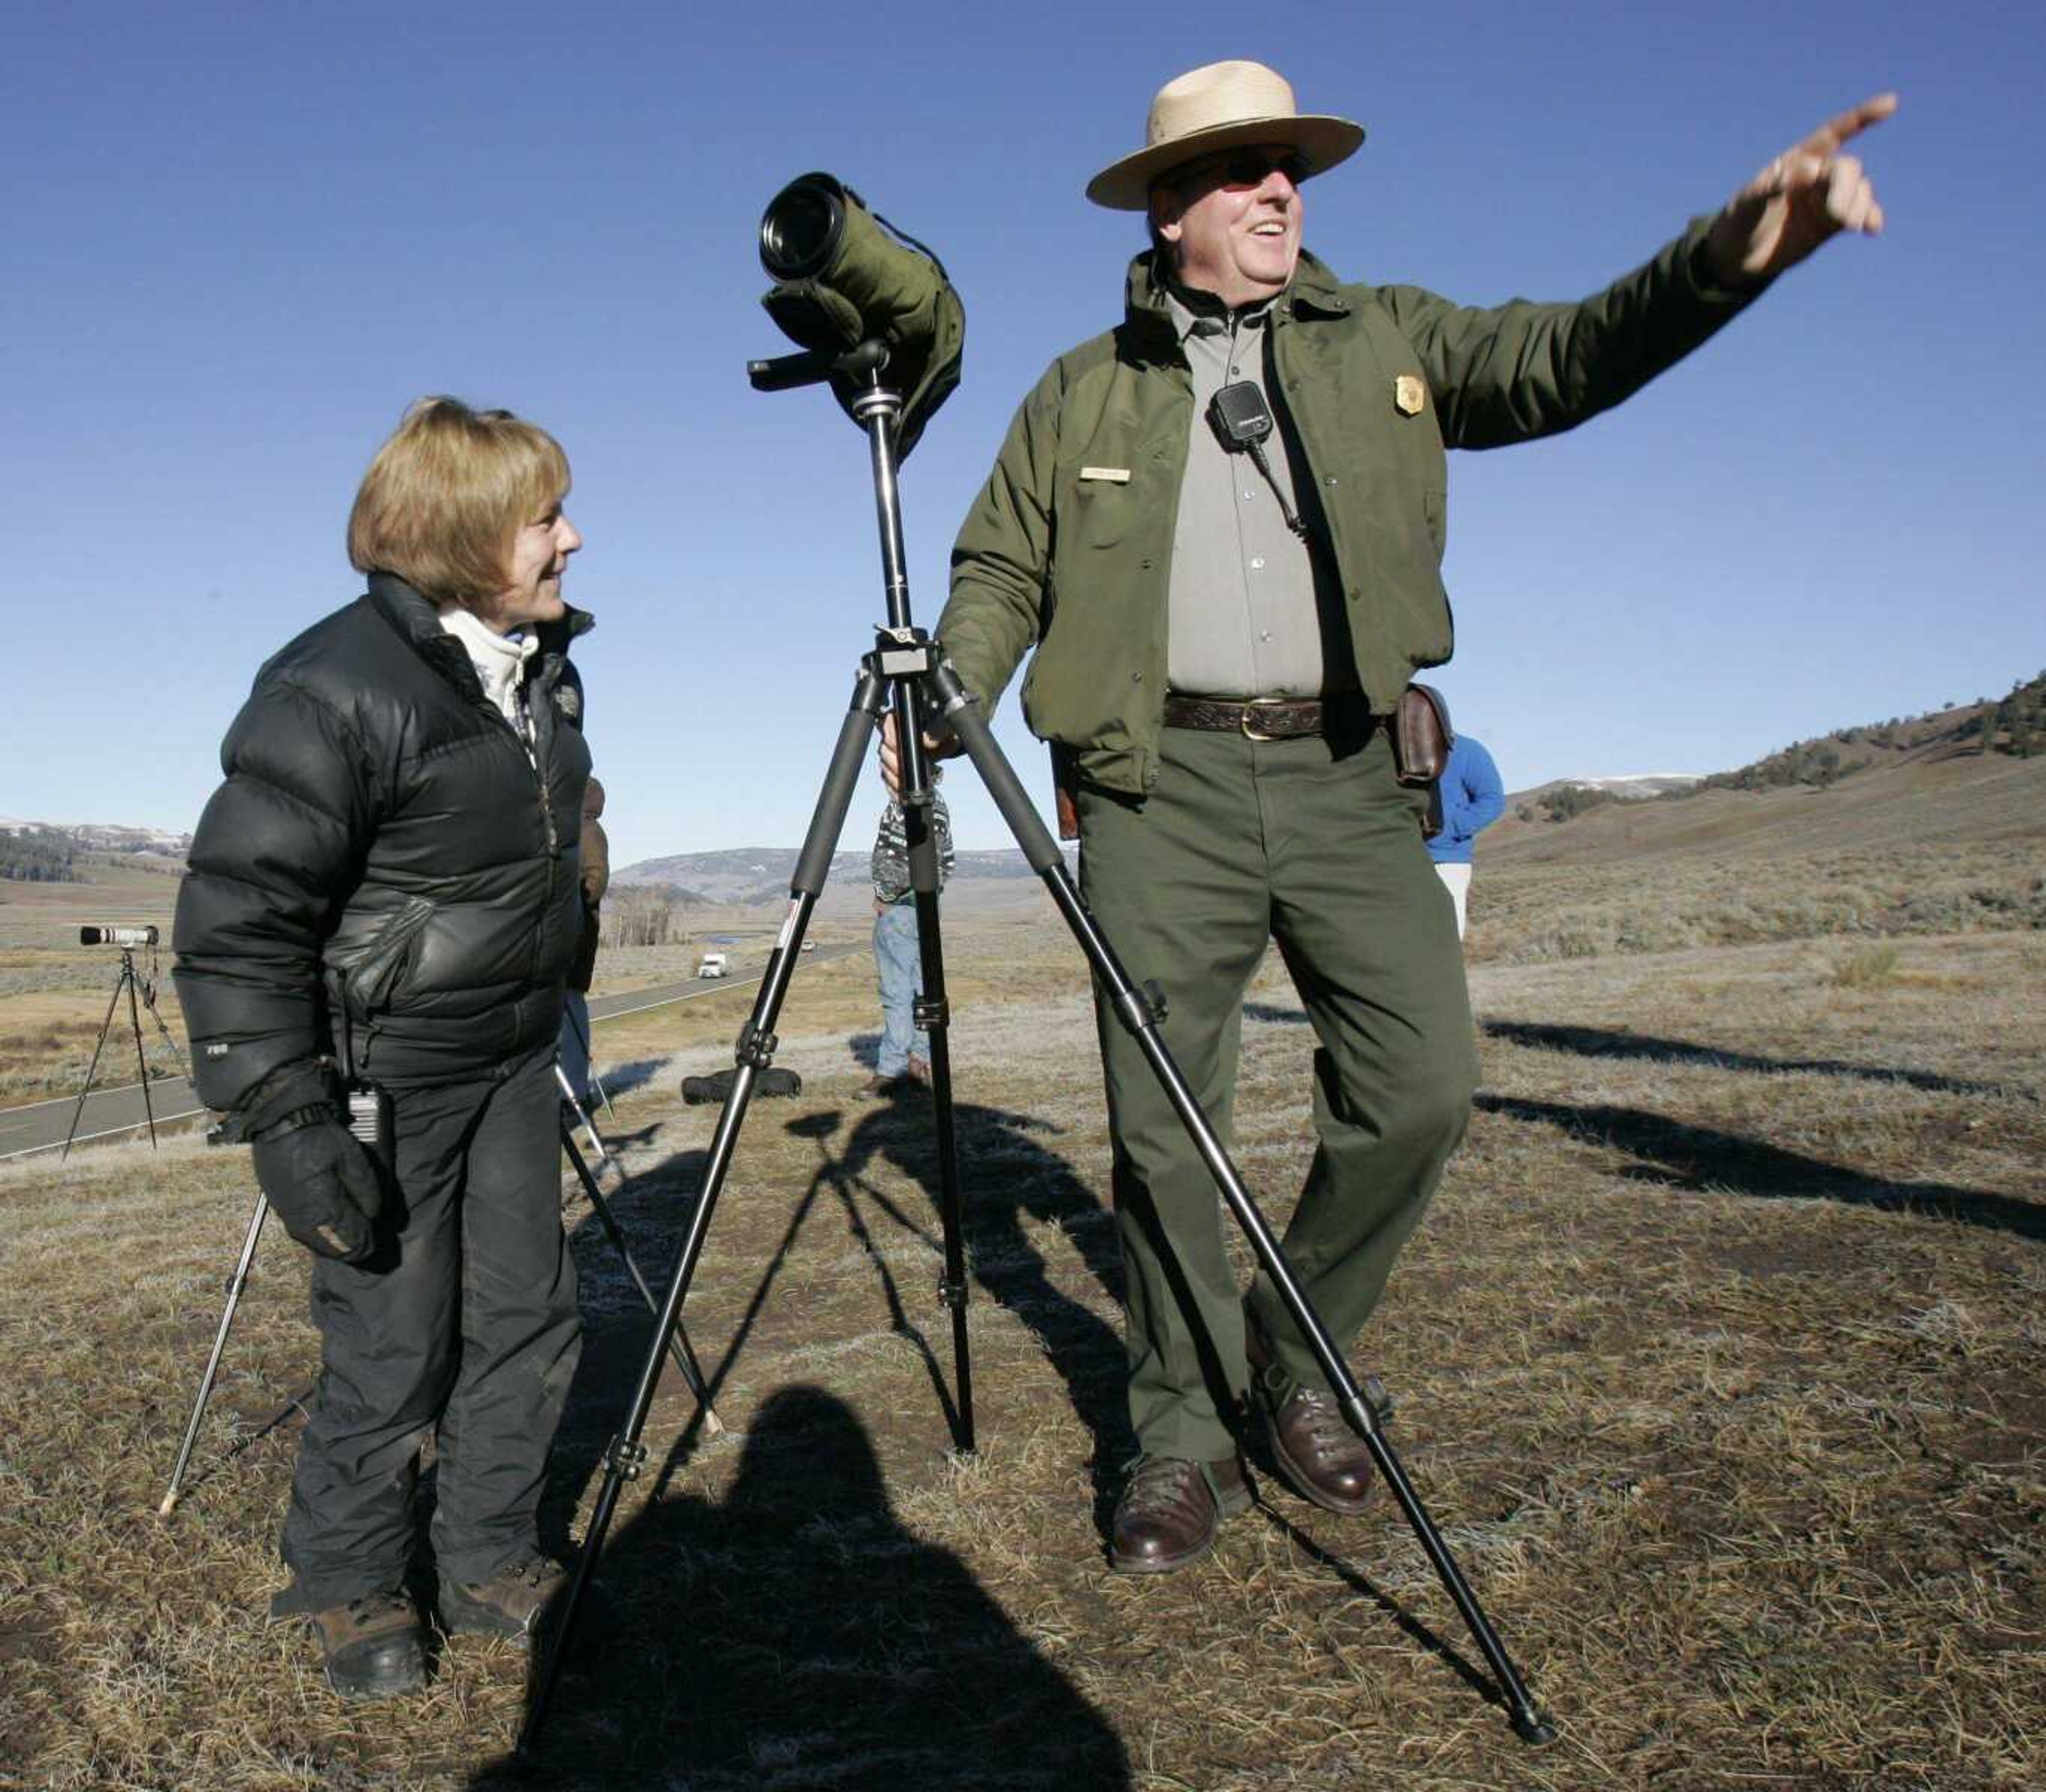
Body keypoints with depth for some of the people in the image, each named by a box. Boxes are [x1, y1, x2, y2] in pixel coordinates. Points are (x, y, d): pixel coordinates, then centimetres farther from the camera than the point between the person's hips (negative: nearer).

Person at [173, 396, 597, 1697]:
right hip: (383, 1069, -7)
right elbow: (237, 918, -20)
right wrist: (287, 1121, -21)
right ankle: (350, 1587, 28)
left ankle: (490, 1561, 32)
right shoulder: (335, 693, -20)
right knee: (393, 1349, 3)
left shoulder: (546, 671, 5)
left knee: (529, 1318, 12)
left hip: (510, 1055, 7)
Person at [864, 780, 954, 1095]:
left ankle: (893, 1068, -5)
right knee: (923, 986, 10)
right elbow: (947, 862, 16)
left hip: (899, 907, -9)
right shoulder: (939, 803, 13)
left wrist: (884, 897, -9)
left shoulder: (902, 803, -14)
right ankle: (923, 1061, 12)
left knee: (897, 992, -7)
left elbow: (899, 858, -20)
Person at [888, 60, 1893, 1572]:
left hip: (1345, 775, 1)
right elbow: (1001, 572, 13)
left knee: (1424, 1082, -9)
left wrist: (1732, 252, -17)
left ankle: (1295, 1355, 17)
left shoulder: (1389, 342, 14)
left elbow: (1565, 359, 0)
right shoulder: (1083, 394, 13)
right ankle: (1188, 1438, 17)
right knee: (1161, 1129, 0)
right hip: (1160, 783, -1)